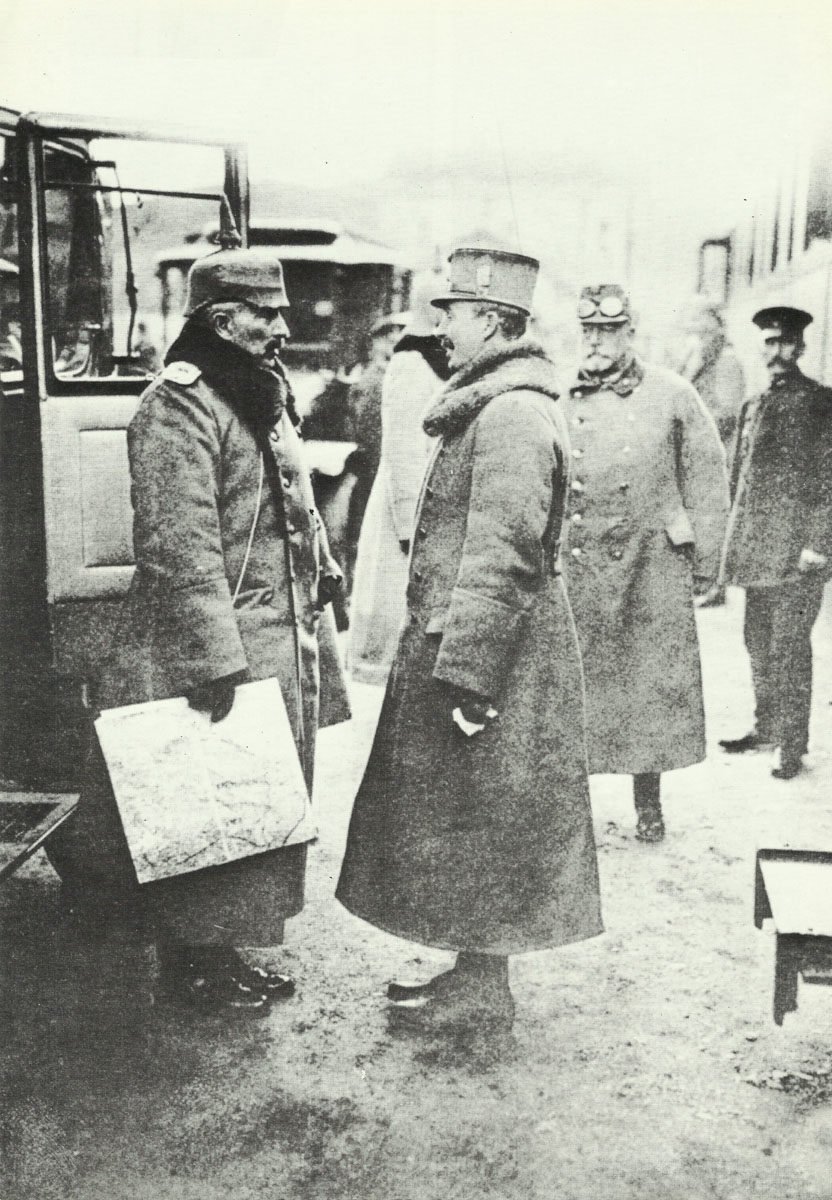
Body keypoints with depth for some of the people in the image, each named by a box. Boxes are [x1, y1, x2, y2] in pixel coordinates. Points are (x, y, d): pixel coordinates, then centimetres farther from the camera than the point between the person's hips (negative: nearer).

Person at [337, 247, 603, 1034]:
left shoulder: (513, 414, -18)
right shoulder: (490, 403, 15)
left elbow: (501, 556, -24)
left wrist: (465, 673, -23)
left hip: (485, 646, -10)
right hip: (454, 636, 10)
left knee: (474, 821, 2)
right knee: (465, 822, 17)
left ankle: (482, 994, 17)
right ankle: (472, 969, 30)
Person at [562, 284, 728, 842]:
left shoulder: (673, 396, 2)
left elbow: (709, 482, 5)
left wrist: (704, 564, 3)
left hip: (653, 568, -1)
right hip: (572, 569, 1)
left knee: (652, 686, 6)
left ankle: (649, 803, 22)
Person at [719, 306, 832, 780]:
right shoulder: (753, 406, 15)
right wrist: (737, 542, 13)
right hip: (756, 551, 7)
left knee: (789, 649, -3)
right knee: (760, 645, 15)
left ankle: (793, 744, 8)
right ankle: (766, 729, 28)